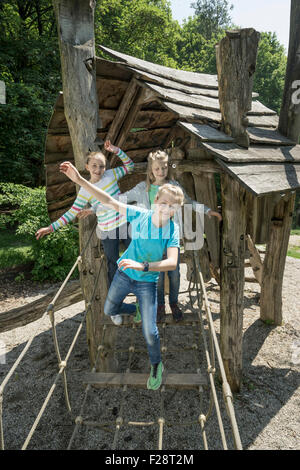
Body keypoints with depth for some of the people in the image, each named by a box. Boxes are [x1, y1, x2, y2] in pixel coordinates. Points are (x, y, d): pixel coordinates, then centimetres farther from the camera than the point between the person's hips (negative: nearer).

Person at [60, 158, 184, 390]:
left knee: (150, 332, -5)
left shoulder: (173, 229, -21)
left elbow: (172, 262, -31)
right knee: (108, 310, 26)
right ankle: (118, 310, 65)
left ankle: (156, 365, 27)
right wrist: (80, 180, -26)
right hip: (124, 274, 3)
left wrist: (142, 266, -44)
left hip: (147, 282, -2)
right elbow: (108, 200, -18)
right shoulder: (139, 215, -18)